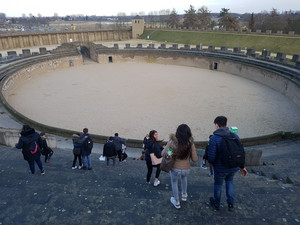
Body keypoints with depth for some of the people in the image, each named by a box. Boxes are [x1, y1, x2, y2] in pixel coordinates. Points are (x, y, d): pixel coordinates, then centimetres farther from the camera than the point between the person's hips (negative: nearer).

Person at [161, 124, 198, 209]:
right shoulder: (191, 144, -15)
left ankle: (176, 202, 42)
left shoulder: (172, 142, -18)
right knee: (184, 177, 37)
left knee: (174, 182, 28)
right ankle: (184, 195, 50)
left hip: (175, 169, -2)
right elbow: (195, 159, -9)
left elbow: (163, 153, -7)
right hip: (186, 169, 2)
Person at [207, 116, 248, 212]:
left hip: (220, 168, -4)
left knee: (218, 184, 21)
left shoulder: (214, 138, -23)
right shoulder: (235, 136, -8)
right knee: (229, 180, 32)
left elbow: (211, 157, -23)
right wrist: (242, 167, 11)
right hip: (234, 167, 4)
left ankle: (216, 204, 44)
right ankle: (230, 204, 34)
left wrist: (210, 162, 0)